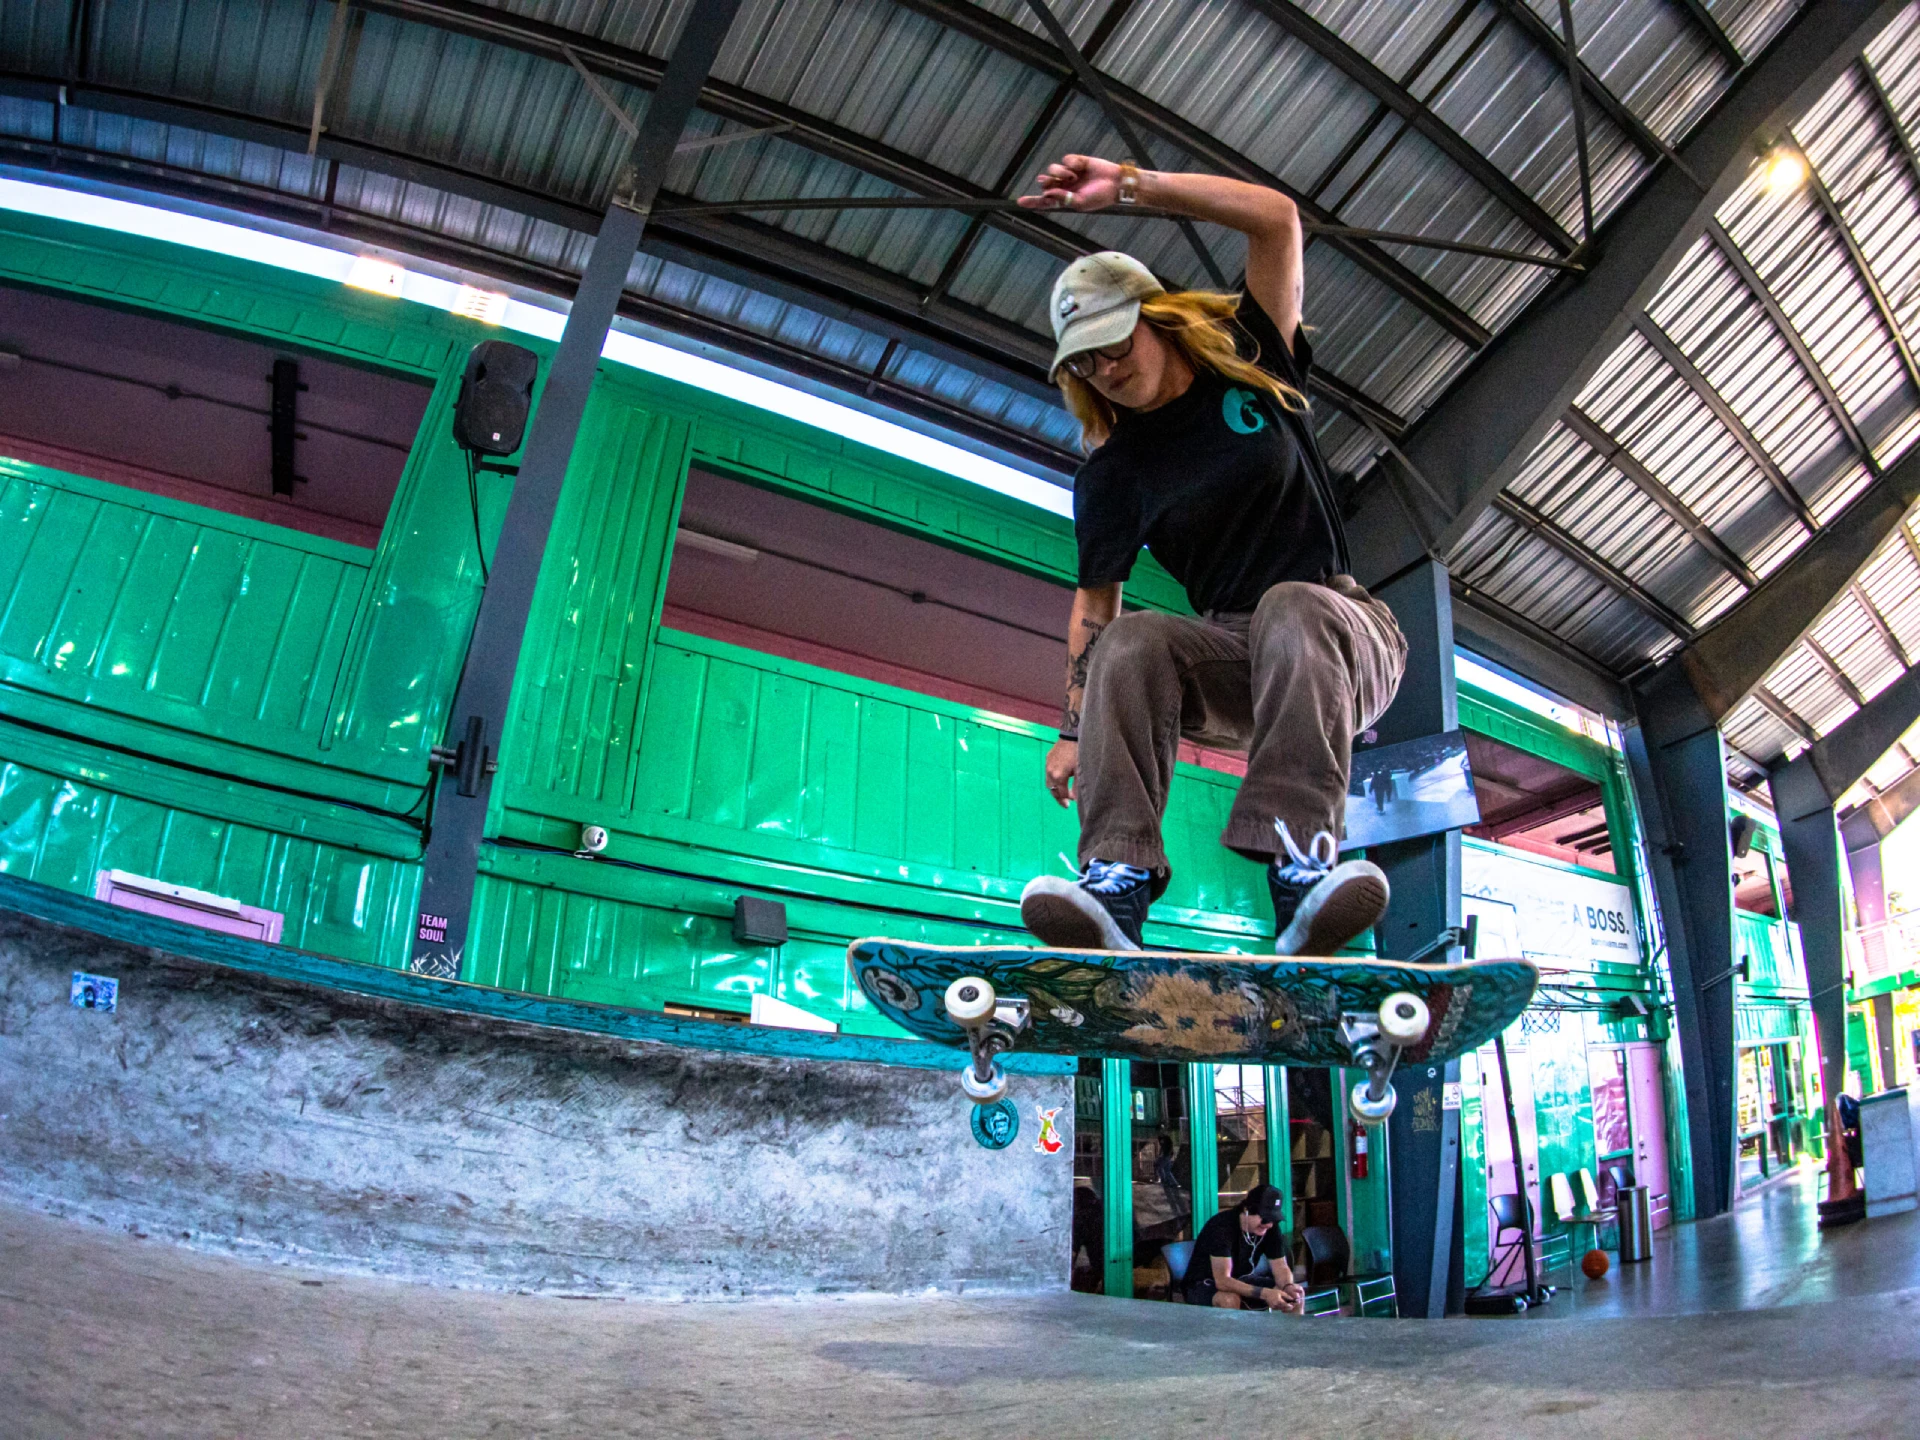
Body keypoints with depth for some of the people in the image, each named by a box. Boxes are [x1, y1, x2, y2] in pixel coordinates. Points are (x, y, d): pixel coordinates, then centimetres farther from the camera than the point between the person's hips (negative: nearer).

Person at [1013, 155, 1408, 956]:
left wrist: (1129, 187, -12)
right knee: (1128, 642, -29)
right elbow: (1094, 603, 4)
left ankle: (1301, 867, -52)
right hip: (1228, 658, 2)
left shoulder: (1249, 365, 5)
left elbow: (1276, 219, -7)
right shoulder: (1109, 472, 7)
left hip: (1344, 636, -1)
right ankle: (1117, 879, -43)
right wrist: (1076, 729, -6)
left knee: (1291, 607, -37)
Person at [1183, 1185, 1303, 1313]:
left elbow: (1281, 1267, -5)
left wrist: (1288, 1286, -29)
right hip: (1204, 1286, -7)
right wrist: (1264, 1293, -45)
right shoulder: (1222, 1227, -29)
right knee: (1230, 1300, -39)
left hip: (1241, 1282, 7)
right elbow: (1222, 1281, -36)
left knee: (1296, 1294, -10)